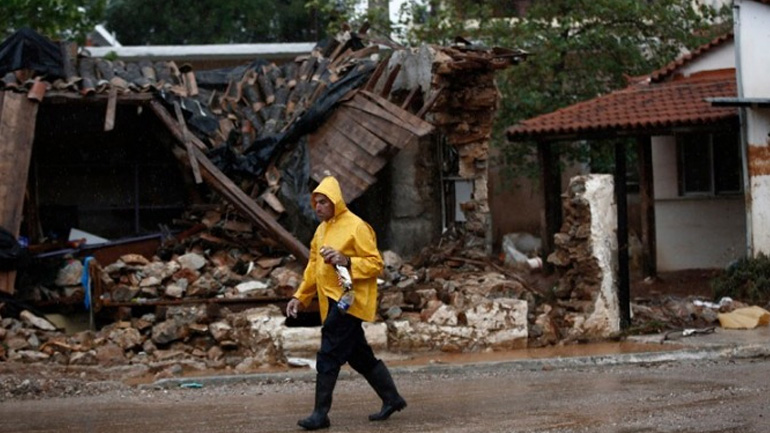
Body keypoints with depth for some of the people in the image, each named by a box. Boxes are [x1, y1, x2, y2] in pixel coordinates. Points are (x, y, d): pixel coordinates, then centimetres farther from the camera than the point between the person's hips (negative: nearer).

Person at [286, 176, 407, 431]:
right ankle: (392, 399, 24)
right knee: (360, 356, 14)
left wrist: (347, 261, -26)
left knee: (328, 357, -11)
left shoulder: (356, 227, -10)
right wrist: (300, 297, 14)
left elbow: (376, 264, -12)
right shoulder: (322, 230, 15)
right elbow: (313, 267, 21)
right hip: (331, 302, 9)